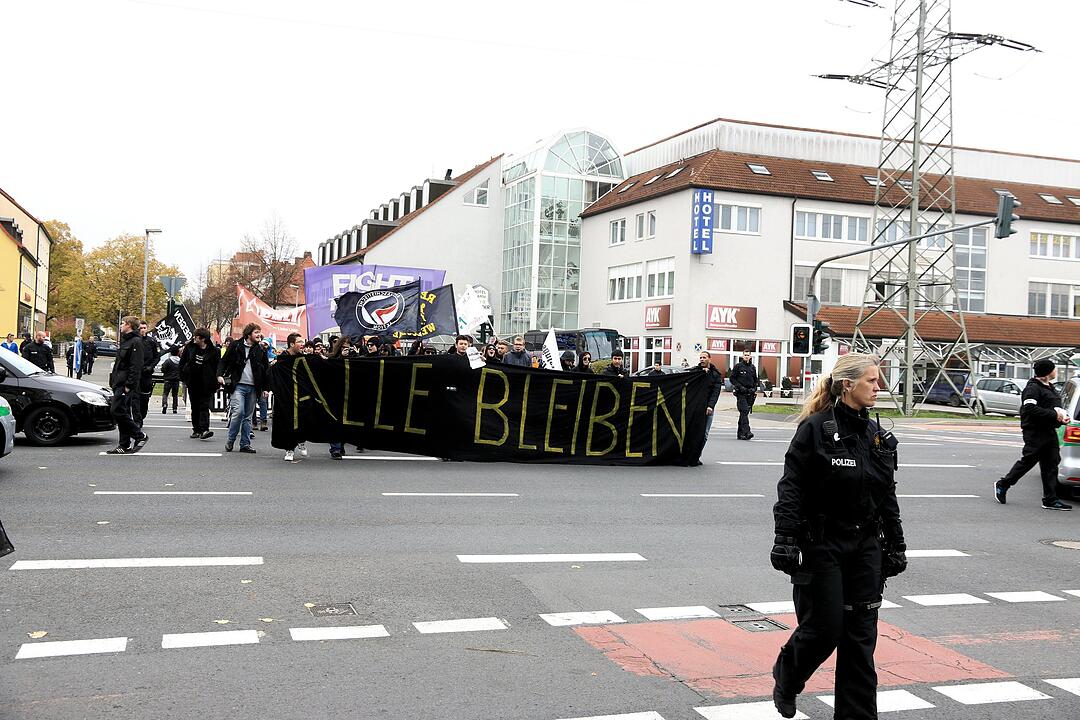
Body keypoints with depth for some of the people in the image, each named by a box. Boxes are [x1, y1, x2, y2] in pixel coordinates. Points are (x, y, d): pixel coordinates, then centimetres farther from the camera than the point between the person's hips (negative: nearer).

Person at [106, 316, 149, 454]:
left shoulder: (136, 342, -12)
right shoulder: (125, 340, 19)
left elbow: (135, 366, -18)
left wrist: (128, 385, -22)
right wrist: (113, 381, 18)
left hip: (126, 385, -10)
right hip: (119, 384, 10)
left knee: (117, 411, -14)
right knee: (121, 412, 8)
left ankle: (140, 436, -3)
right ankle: (124, 445, 12)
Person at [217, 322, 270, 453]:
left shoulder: (260, 350, 11)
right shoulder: (236, 346, 2)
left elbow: (266, 369, 16)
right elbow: (224, 361, 6)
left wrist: (265, 388, 11)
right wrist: (220, 375, -9)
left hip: (253, 388, 4)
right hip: (238, 385, -3)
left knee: (248, 417, 6)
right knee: (238, 412, -16)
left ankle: (245, 444, 11)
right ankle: (230, 441, 1)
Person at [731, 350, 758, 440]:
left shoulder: (752, 367, 15)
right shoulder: (738, 366, 1)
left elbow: (755, 380, 23)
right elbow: (732, 378, -1)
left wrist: (755, 389, 8)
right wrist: (740, 387, -12)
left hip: (750, 393, 5)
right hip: (741, 393, -5)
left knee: (745, 412, 8)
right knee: (744, 411, -17)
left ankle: (740, 433, 15)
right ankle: (746, 432, -26)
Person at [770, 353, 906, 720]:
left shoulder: (878, 436, 8)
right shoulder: (816, 428, -11)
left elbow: (888, 496, 14)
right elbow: (791, 487, -13)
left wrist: (896, 545, 14)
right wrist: (785, 540, -19)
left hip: (865, 546, 6)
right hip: (821, 544, -6)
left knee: (861, 634, 6)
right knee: (824, 628, 0)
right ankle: (785, 679, 30)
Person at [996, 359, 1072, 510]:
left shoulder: (1049, 387, 18)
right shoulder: (1033, 388, -12)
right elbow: (1030, 408, -24)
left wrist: (1062, 416, 5)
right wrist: (1054, 415, -22)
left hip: (1049, 432, 9)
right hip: (1035, 432, -9)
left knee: (1051, 464, 5)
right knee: (1027, 461, -4)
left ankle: (1050, 499, 7)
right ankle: (1002, 485, 12)